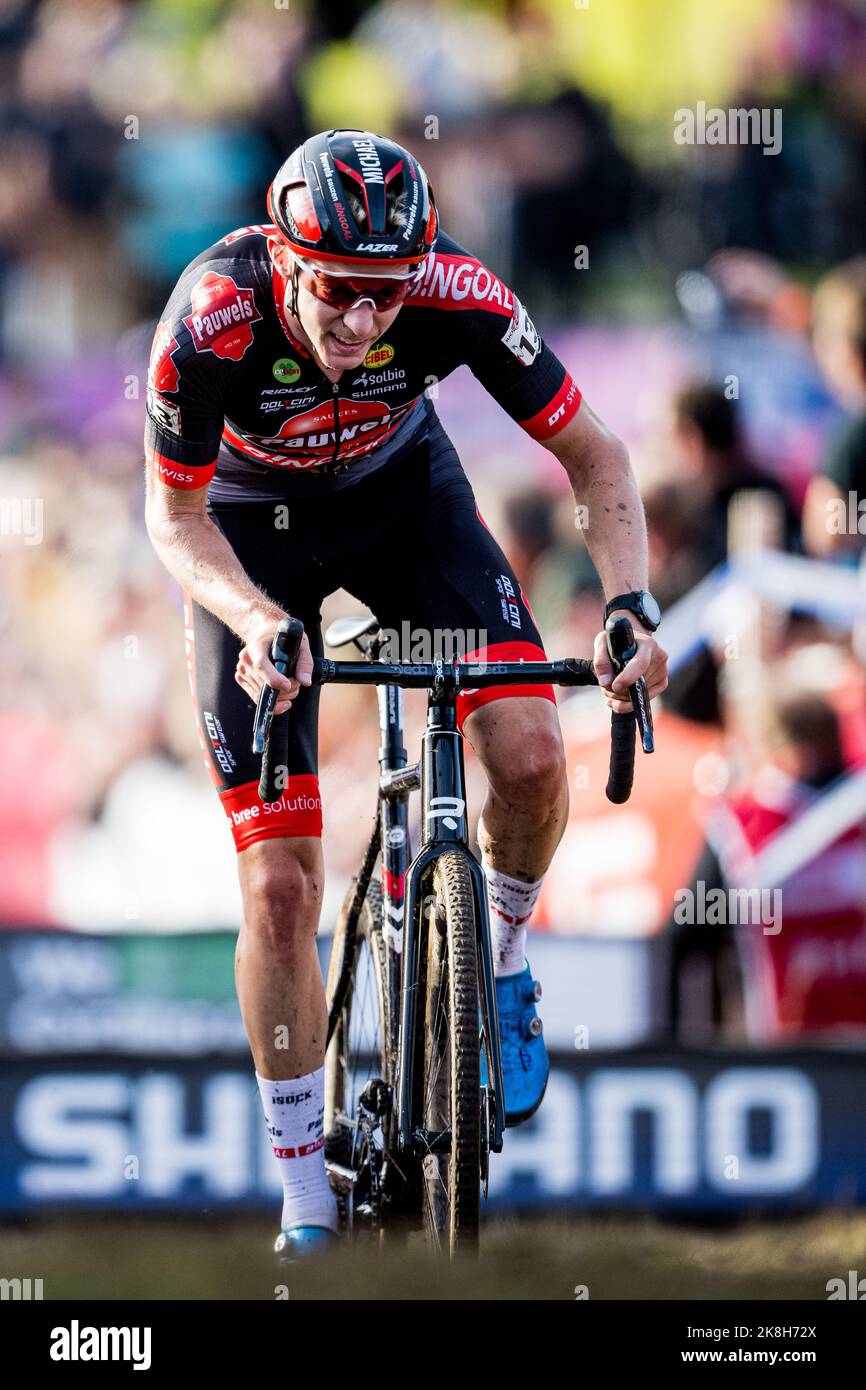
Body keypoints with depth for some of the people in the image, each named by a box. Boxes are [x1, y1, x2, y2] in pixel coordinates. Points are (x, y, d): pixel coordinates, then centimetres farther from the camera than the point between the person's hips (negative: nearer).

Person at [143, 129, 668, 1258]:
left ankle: (501, 967, 9)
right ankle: (307, 1207, 4)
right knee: (279, 886, -8)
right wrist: (257, 622, -36)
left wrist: (631, 602, -31)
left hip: (401, 494, 2)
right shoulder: (212, 319, -36)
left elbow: (593, 454, -16)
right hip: (251, 528, -1)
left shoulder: (456, 297, -31)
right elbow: (175, 519, -19)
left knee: (530, 756, -23)